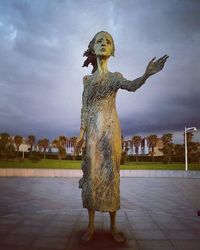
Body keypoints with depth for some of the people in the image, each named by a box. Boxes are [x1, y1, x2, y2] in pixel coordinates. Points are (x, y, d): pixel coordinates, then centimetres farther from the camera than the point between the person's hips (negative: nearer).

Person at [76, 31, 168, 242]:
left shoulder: (115, 76, 7)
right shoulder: (87, 79, 14)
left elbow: (132, 86, -16)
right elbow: (84, 107, 12)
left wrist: (146, 74, -37)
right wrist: (81, 132, 3)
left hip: (110, 129, -1)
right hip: (93, 130, 2)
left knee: (110, 174, -1)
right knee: (92, 174, 0)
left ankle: (113, 227, 10)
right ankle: (91, 225, 11)